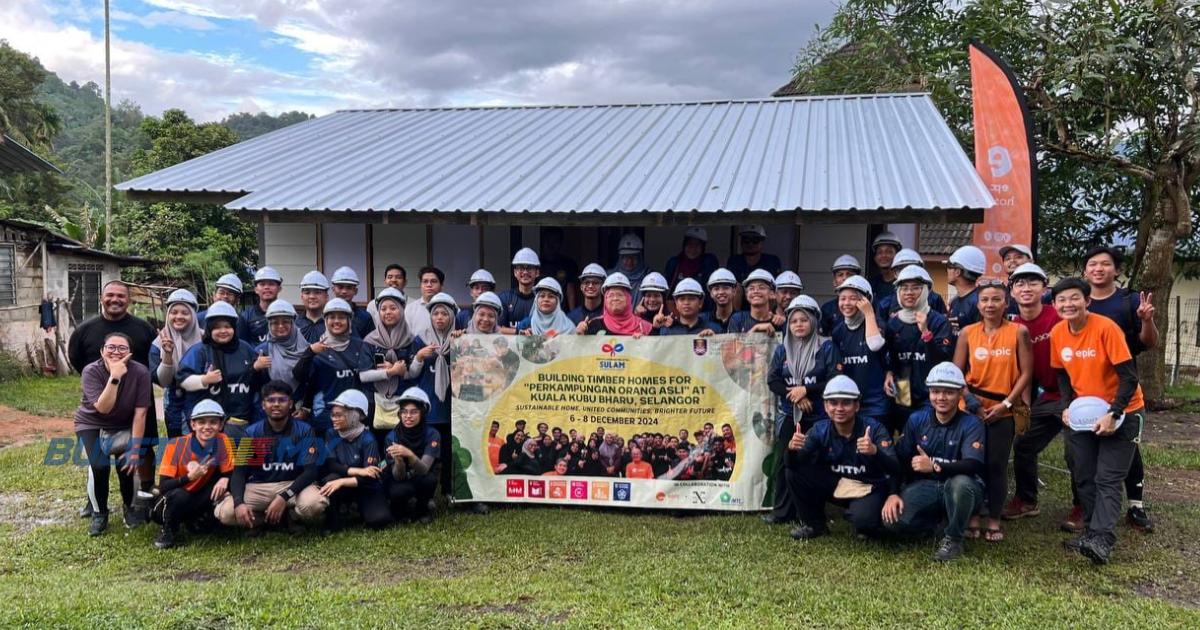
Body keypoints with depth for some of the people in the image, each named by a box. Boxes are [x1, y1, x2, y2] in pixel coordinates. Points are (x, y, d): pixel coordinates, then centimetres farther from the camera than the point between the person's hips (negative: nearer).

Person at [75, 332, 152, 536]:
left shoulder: (140, 372, -21)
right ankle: (99, 513, 2)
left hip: (124, 427, 1)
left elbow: (140, 413, -18)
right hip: (92, 424, 0)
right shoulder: (91, 371, -22)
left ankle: (129, 507, 6)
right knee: (99, 465, -24)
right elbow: (103, 408, -32)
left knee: (126, 463, -24)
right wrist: (115, 376, -41)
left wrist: (135, 449, -20)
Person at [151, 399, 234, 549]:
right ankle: (167, 531, -6)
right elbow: (163, 487, -23)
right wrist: (190, 477, -39)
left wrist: (225, 479, -34)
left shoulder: (223, 442, -15)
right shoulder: (176, 445, -20)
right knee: (178, 496, -35)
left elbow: (229, 474, -10)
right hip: (173, 501, -2)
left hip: (198, 500, 2)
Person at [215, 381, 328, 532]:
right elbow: (239, 471, -6)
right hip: (258, 487, 1)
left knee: (315, 505, -34)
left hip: (293, 485, -1)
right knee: (224, 513, -26)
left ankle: (291, 516, 2)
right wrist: (239, 502, -27)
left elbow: (311, 470, -14)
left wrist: (284, 497, -29)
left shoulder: (304, 430, -7)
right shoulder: (252, 433, -1)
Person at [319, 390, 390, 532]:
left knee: (379, 519, -29)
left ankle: (360, 506, 6)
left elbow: (370, 477, -25)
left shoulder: (368, 439, -18)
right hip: (345, 488, 3)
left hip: (368, 488, -3)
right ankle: (333, 522, -11)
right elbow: (328, 465, -16)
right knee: (330, 479, -31)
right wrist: (357, 471, -29)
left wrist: (342, 482, -38)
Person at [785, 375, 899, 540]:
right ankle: (814, 524, 6)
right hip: (835, 484, 4)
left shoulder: (873, 429, -19)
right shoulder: (820, 430, -9)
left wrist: (875, 451, -51)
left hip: (869, 488, -4)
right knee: (795, 474, -16)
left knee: (862, 521, -35)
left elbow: (894, 470, -29)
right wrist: (792, 449, -38)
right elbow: (794, 465, -14)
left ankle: (865, 526, 6)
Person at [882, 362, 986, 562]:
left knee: (961, 483, -40)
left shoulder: (971, 424, -10)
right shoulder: (917, 420, 1)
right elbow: (899, 460, 1)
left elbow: (973, 466, -25)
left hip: (960, 488, -3)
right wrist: (893, 493, -12)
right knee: (892, 519, -24)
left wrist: (935, 467, -38)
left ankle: (953, 539, -12)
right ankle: (934, 522, 10)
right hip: (924, 487, 3)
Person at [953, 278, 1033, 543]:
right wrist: (971, 402, -9)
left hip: (1003, 409, -1)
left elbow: (1026, 373, -3)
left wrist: (1006, 403, -10)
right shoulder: (967, 333, 1)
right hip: (972, 409, 2)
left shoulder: (1018, 332, -3)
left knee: (997, 465, 3)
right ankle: (972, 518, 17)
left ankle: (994, 521, 15)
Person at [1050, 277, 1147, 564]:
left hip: (1121, 412, -6)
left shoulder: (1105, 328, -22)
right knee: (1084, 477, 8)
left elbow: (1129, 376, -21)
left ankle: (1103, 540, -16)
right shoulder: (1057, 333, -4)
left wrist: (1113, 414, -25)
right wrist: (1067, 406, -5)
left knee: (1108, 479, -12)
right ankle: (1093, 532, 18)